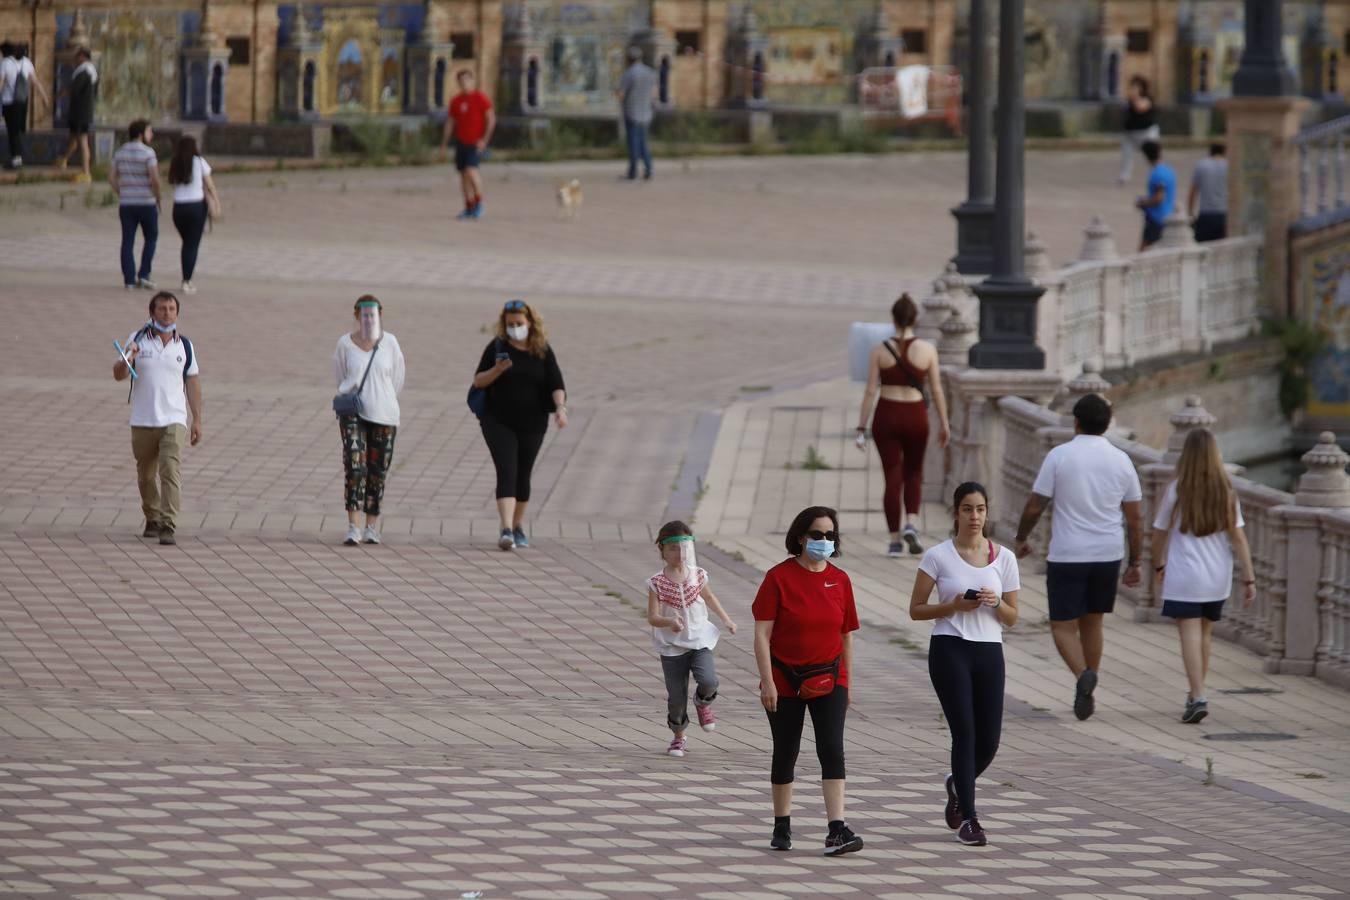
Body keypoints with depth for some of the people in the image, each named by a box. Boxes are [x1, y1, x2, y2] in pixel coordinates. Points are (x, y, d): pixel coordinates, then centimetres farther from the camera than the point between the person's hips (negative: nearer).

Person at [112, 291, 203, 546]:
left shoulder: (184, 346, 5)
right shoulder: (137, 340, 1)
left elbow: (192, 382, 11)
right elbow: (118, 375, -1)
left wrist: (197, 420, 8)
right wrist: (127, 359, -23)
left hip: (173, 420, -1)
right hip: (142, 420, 1)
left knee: (171, 472, -16)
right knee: (146, 475, 13)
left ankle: (168, 526, -20)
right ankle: (152, 519, 33)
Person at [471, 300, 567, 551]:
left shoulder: (543, 351, 2)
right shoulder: (497, 348, 0)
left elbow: (556, 384, -2)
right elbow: (478, 381, 1)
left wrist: (560, 407, -20)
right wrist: (497, 370, -18)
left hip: (532, 424, 2)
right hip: (499, 422, -2)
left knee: (523, 475, 9)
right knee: (507, 472, -14)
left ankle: (518, 526, 28)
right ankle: (507, 530, -23)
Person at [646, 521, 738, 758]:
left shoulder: (697, 575, -1)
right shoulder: (657, 583, -10)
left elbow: (708, 596, 21)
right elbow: (652, 617, -15)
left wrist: (726, 620, 25)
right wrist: (669, 623, -36)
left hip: (699, 642, 1)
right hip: (672, 647, -1)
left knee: (708, 681, -23)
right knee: (676, 697, 3)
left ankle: (703, 703, 13)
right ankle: (678, 738, 25)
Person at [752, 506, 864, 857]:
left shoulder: (840, 580, 4)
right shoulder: (779, 577, -6)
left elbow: (847, 636, 11)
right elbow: (762, 633, -9)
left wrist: (847, 684, 11)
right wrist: (767, 682, -15)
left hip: (827, 680, 2)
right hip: (785, 681, -2)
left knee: (832, 749, -12)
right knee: (785, 753, 9)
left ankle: (837, 831, -19)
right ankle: (782, 827, 25)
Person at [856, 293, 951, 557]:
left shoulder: (880, 350, -5)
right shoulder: (927, 350, -4)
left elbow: (870, 390, -4)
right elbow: (937, 390, -1)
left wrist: (862, 428, 0)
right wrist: (944, 424, 9)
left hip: (887, 416, 0)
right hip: (915, 415, 0)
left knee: (892, 478, 6)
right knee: (914, 472, 20)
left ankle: (894, 540, 6)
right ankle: (910, 524, -1)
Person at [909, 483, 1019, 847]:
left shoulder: (1004, 558, 7)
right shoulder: (938, 556, -1)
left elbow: (1012, 618, 11)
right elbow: (916, 609, 2)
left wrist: (995, 603, -11)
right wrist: (953, 606, -13)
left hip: (989, 653, 3)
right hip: (950, 649, -3)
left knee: (988, 742, 3)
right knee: (965, 733, -10)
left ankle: (958, 784, 36)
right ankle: (968, 819, -1)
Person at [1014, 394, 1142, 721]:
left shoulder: (1059, 456, -8)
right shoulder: (1121, 460, 3)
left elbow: (1034, 506, -6)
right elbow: (1135, 516, 6)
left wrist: (1021, 539, 12)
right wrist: (1134, 562, 14)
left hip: (1067, 556, -4)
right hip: (1108, 556, 4)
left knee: (1063, 627, 3)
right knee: (1092, 622, 18)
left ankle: (1083, 675, -24)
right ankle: (1087, 694, 21)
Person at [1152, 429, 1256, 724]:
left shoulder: (1177, 490, -8)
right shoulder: (1227, 492, -2)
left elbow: (1160, 533, 0)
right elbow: (1238, 537, -3)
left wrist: (1158, 566, 18)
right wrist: (1249, 579, 1)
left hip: (1184, 578, -4)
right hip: (1218, 578, 4)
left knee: (1190, 636, -6)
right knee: (1204, 636, 17)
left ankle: (1198, 698, -18)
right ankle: (1195, 694, 27)